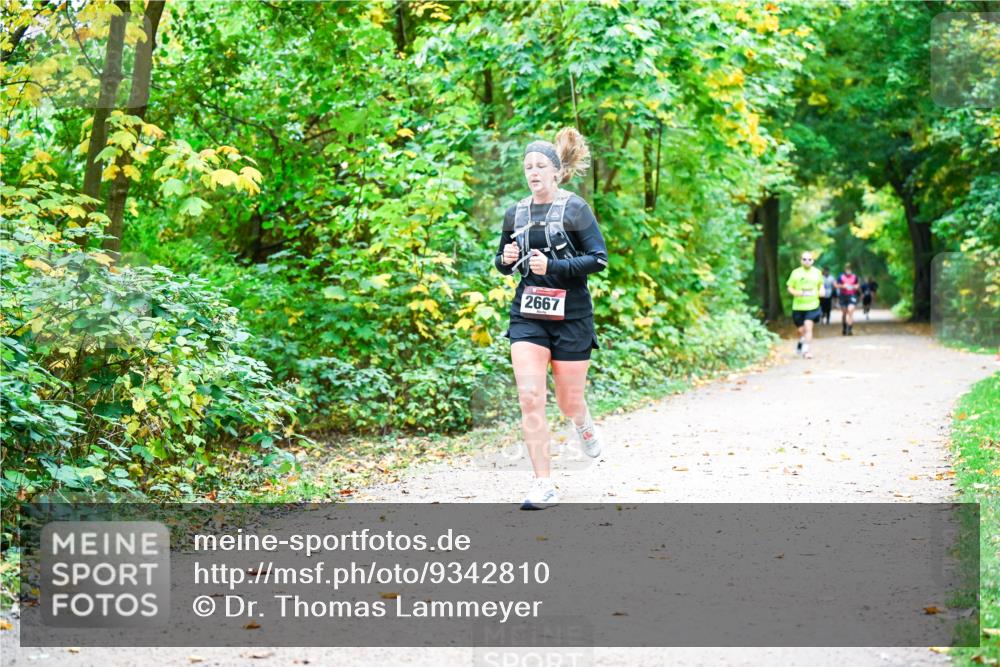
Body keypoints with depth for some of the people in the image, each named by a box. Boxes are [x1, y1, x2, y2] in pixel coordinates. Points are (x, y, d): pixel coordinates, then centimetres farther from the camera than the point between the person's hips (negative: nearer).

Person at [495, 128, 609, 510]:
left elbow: (599, 259, -10)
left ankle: (584, 426, 45)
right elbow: (503, 265, 19)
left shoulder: (575, 208, -5)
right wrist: (506, 259, -5)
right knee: (529, 397, -11)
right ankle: (543, 487, -6)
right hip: (527, 315, 3)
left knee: (568, 402, 6)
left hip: (571, 316, -3)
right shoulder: (516, 213, 7)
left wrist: (552, 266, -20)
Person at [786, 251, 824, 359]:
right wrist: (795, 293, -17)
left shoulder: (817, 272, 4)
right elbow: (789, 287, 3)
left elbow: (821, 284, 20)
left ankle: (805, 350, -9)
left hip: (812, 306, 0)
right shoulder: (796, 273, -1)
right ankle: (800, 344, 41)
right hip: (798, 306, 0)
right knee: (801, 330, 9)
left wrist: (821, 291, -1)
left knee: (808, 327, -14)